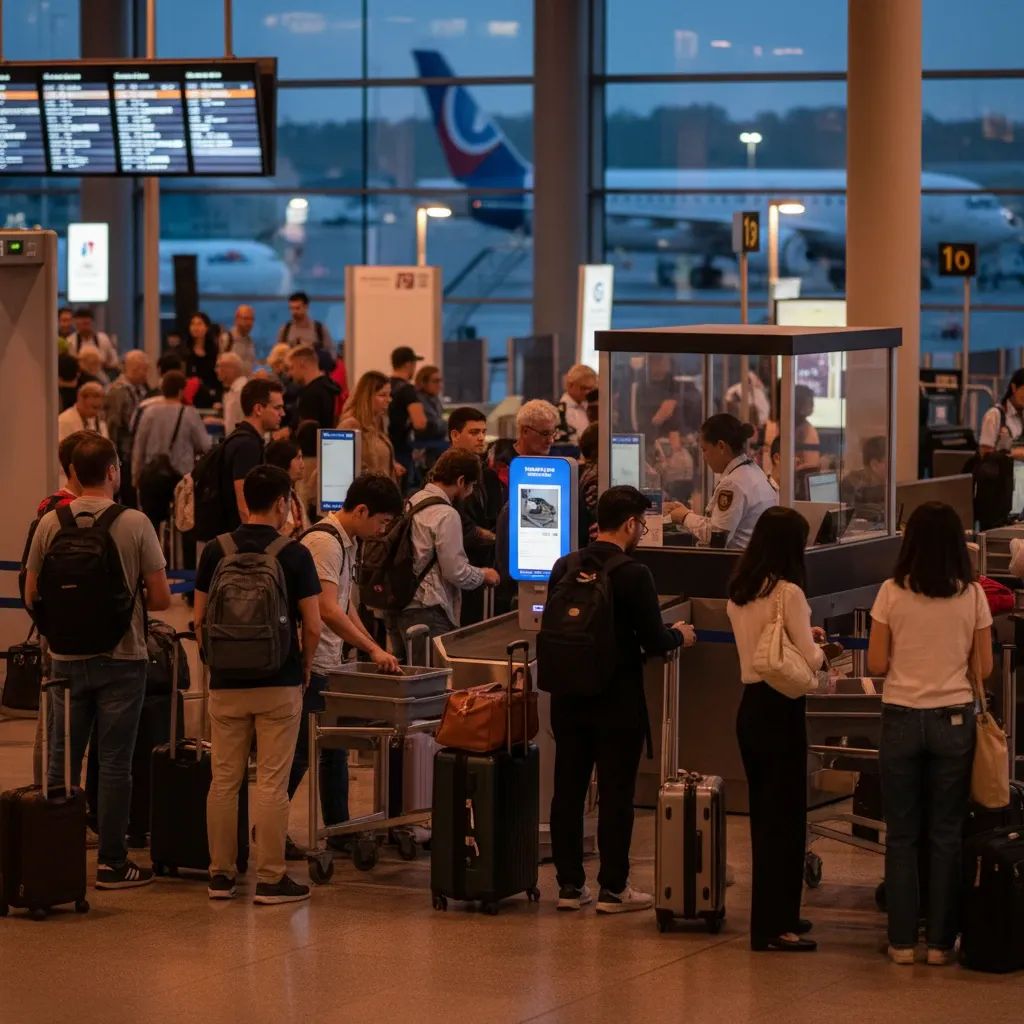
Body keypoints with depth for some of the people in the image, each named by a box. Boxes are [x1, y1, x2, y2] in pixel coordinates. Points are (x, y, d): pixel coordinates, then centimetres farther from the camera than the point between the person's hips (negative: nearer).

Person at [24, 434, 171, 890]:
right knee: (115, 762, 3)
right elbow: (161, 598, -8)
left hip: (67, 659, 3)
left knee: (63, 761, 11)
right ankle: (111, 863, 5)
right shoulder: (135, 524, -10)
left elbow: (31, 595, 1)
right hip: (122, 659, -3)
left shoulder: (50, 524, -3)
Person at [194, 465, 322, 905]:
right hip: (279, 685, -3)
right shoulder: (294, 555, -8)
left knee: (224, 781, 8)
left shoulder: (215, 551, 0)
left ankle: (221, 874, 12)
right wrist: (305, 669, 10)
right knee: (272, 784, 0)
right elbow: (312, 626, -7)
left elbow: (200, 620, 3)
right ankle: (270, 879, 1)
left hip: (226, 685, 3)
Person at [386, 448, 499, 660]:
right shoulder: (446, 515, -14)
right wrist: (483, 576, 4)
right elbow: (456, 572, -15)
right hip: (426, 613, -9)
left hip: (398, 607, 9)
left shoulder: (411, 503, 12)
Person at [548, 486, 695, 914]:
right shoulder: (634, 575, -16)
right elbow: (655, 642, -14)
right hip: (617, 701, -5)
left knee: (568, 790, 10)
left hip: (568, 697, 5)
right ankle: (613, 888, 7)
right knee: (615, 794, 3)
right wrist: (680, 635, 9)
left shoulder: (564, 568, 1)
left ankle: (570, 884, 15)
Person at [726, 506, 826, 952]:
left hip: (750, 708, 8)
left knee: (765, 814, 17)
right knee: (784, 816, -3)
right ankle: (772, 927, -2)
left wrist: (804, 636, 20)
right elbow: (809, 661, -15)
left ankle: (778, 914, 28)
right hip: (781, 711, -8)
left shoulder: (738, 593, 8)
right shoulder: (788, 593, -17)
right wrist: (818, 647, 5)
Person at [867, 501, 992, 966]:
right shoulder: (972, 596, -4)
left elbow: (876, 665, -4)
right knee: (946, 834, 8)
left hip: (902, 718, 0)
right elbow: (984, 667, 1)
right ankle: (941, 941, 10)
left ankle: (902, 940, 9)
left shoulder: (892, 593, -6)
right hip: (953, 718, 1)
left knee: (901, 834, 8)